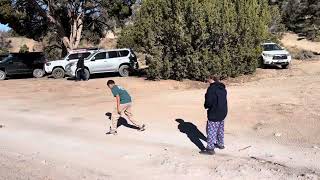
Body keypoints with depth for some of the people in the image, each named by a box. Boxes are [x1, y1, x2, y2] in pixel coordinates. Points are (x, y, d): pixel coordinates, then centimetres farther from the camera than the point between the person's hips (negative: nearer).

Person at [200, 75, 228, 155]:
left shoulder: (212, 88, -20)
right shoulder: (223, 88, 8)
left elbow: (209, 101, -23)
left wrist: (206, 106, -2)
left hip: (214, 113, -9)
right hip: (223, 112, 9)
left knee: (211, 130, -2)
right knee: (220, 129, 22)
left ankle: (210, 148, 2)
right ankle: (220, 144, 37)